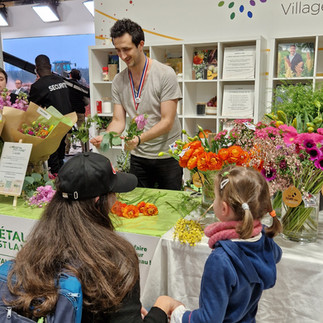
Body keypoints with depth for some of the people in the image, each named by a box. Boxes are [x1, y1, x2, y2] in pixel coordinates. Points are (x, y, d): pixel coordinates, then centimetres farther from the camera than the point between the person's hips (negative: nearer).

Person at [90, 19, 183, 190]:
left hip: (167, 155, -4)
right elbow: (118, 121, 0)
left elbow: (167, 122, -18)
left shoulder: (165, 74, -14)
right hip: (138, 156, 4)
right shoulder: (118, 81, 2)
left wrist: (139, 139, -32)